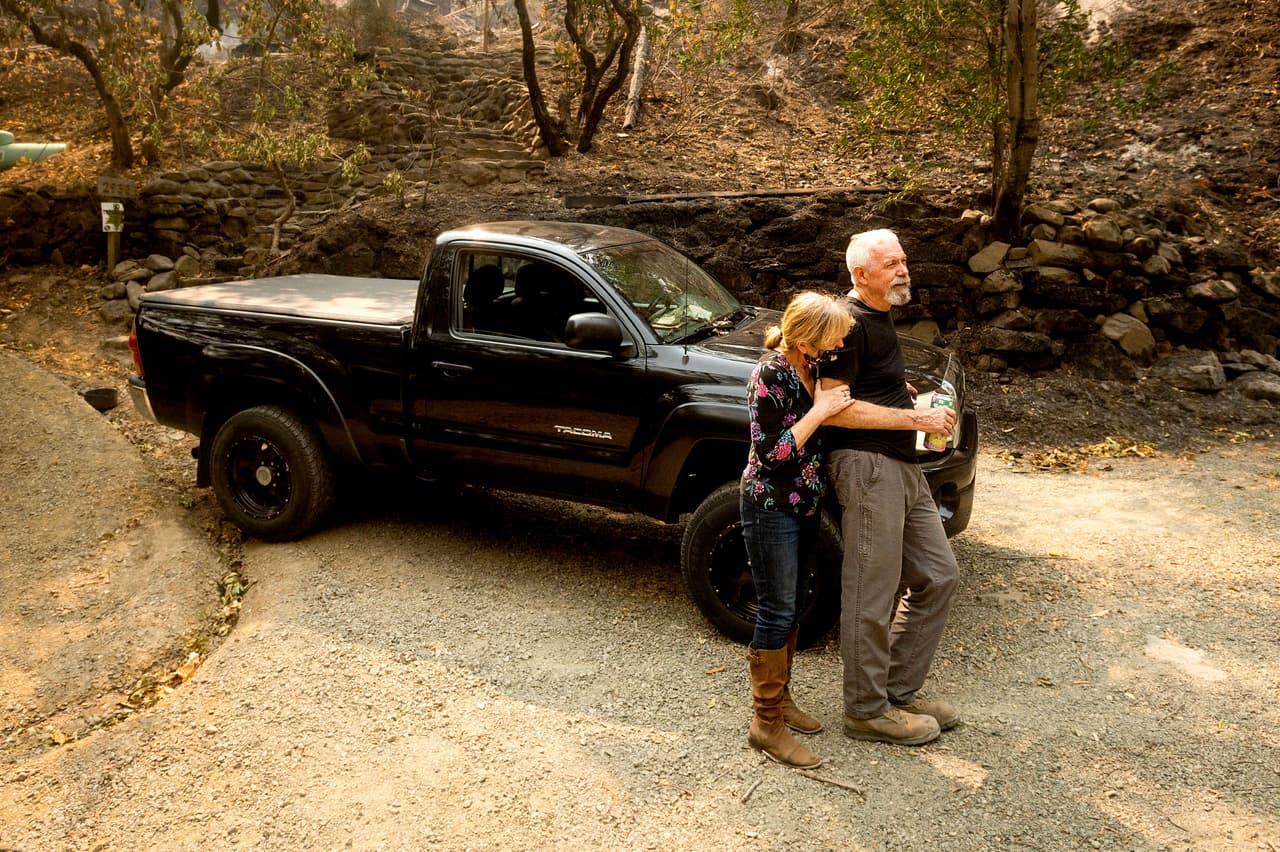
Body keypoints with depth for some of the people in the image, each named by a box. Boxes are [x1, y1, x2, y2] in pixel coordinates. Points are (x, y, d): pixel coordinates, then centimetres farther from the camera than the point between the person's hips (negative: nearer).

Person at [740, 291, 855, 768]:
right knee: (777, 613, -3)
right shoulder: (770, 376, -21)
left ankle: (779, 698, 32)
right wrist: (820, 411, -22)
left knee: (792, 607, 17)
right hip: (771, 508, -9)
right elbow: (771, 453, -23)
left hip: (804, 505, 9)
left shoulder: (809, 367, 4)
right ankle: (766, 723, 8)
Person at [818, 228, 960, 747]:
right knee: (873, 595, -3)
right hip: (867, 465, -10)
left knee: (938, 576, 14)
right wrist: (916, 418, -17)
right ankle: (867, 710, 10)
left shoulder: (879, 319, 19)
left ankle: (901, 690, 25)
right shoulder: (850, 323, -12)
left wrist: (899, 388, 15)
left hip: (901, 467, 10)